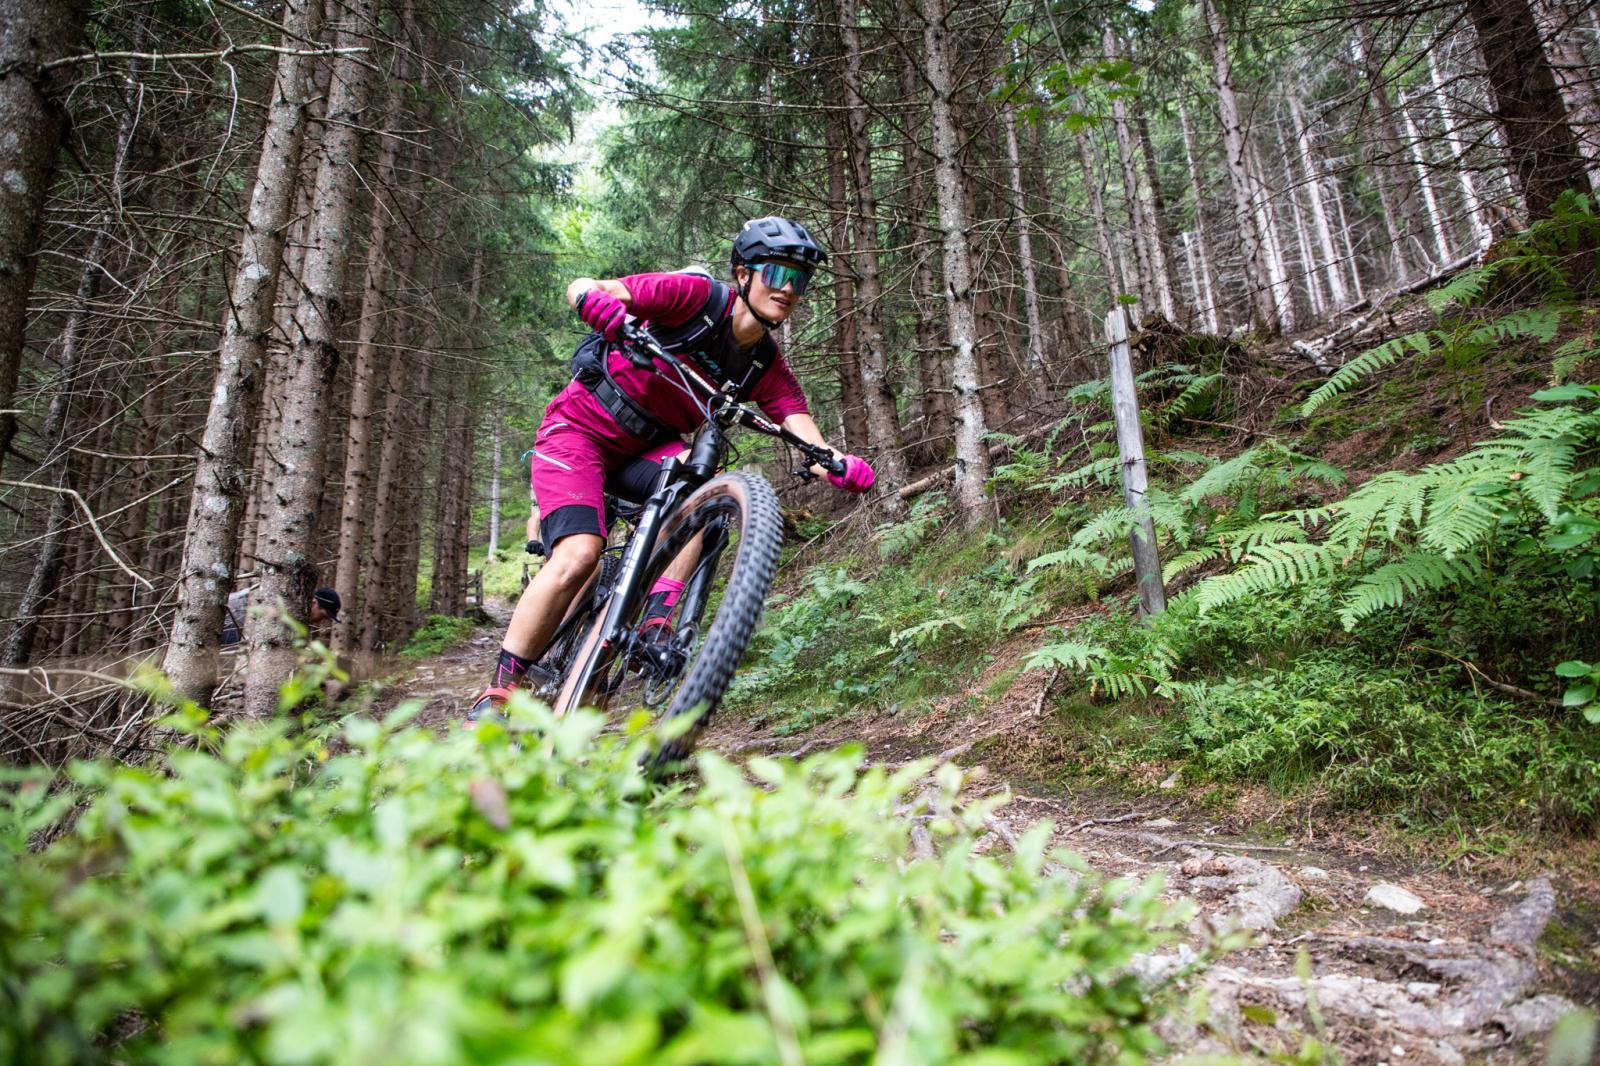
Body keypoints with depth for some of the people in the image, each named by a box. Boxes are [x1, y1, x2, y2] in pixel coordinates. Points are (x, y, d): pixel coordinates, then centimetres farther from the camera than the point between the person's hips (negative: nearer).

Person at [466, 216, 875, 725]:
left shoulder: (769, 368, -5)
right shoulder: (698, 296, -17)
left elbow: (811, 442, -16)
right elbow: (580, 287, -18)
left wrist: (842, 465, -39)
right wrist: (602, 306, -41)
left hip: (646, 449, 5)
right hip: (580, 429, -4)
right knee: (579, 555, -23)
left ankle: (657, 620, -26)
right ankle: (498, 692, -9)